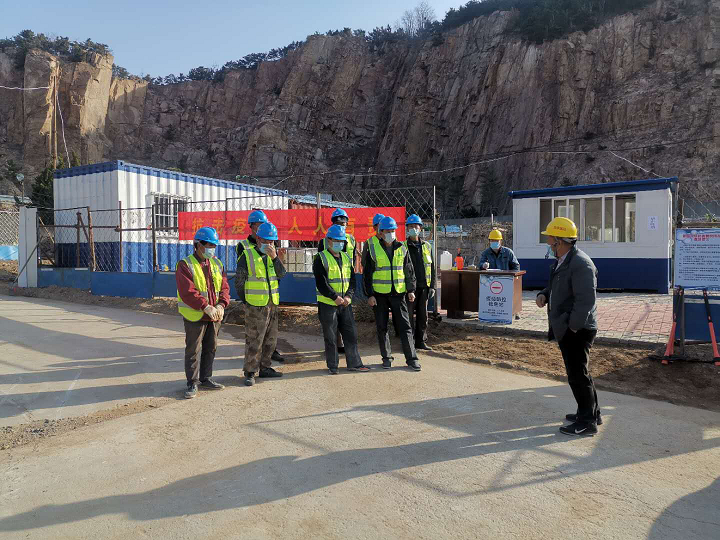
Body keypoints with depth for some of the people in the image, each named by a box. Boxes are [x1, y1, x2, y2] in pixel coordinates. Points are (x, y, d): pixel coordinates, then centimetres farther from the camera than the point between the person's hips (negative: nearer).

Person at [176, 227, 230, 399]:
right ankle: (192, 383, 12)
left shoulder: (217, 264, 9)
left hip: (214, 315, 6)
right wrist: (206, 307, -26)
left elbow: (224, 287, 4)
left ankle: (205, 378, 29)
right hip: (195, 316, -6)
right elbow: (187, 292, -20)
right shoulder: (185, 265, -10)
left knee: (210, 348, 15)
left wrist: (221, 305, -13)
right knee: (193, 350, 1)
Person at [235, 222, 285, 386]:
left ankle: (265, 368, 27)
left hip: (272, 304, 6)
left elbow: (281, 274, -4)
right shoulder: (247, 255, -6)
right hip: (255, 306, -6)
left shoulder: (272, 255, 10)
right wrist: (246, 301, -2)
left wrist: (274, 257, -17)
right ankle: (249, 372, 8)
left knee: (270, 339, 14)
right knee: (254, 340, -3)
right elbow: (239, 282, -3)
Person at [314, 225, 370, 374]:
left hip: (345, 303, 5)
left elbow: (352, 280, 9)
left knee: (351, 334, 8)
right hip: (327, 304, -5)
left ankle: (354, 363, 19)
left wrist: (348, 296, -7)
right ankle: (332, 366, 16)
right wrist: (335, 297, -19)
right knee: (330, 337, 4)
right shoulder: (321, 259, -6)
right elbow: (321, 283, -14)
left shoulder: (346, 258, 12)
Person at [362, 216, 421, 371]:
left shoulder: (401, 248, 6)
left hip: (398, 293, 1)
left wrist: (411, 290, 5)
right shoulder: (373, 249, -2)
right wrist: (369, 294, -6)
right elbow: (367, 274, -1)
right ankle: (386, 358, 20)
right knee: (382, 327, 7)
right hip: (379, 294, -1)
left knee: (405, 326, 0)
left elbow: (409, 271, 12)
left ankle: (411, 358, 6)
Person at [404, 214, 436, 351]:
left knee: (423, 315, 8)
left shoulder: (426, 246, 12)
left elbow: (432, 267, 15)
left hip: (424, 286, 4)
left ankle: (421, 341, 18)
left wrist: (432, 286, 9)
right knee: (410, 315, -1)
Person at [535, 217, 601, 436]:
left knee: (577, 374, -1)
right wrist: (544, 294, 4)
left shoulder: (580, 264, -20)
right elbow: (557, 286, 25)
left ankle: (587, 422, 11)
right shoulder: (562, 261, 12)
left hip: (576, 330, -10)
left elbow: (585, 300, -24)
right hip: (566, 328, 10)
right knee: (579, 372, 20)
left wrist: (573, 327, -23)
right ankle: (591, 413, 35)